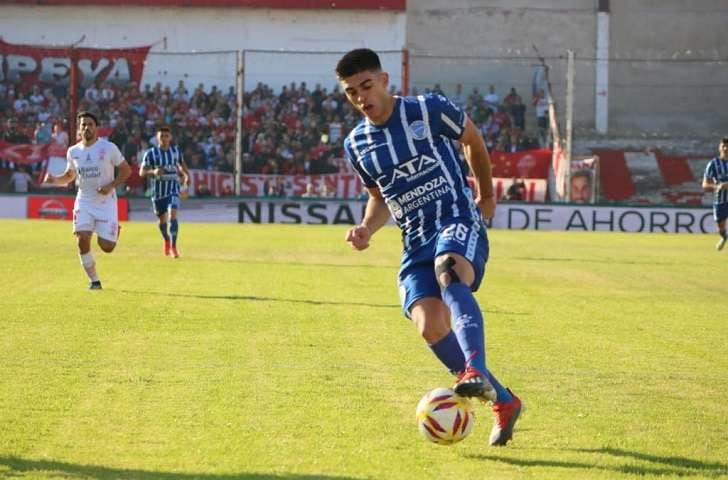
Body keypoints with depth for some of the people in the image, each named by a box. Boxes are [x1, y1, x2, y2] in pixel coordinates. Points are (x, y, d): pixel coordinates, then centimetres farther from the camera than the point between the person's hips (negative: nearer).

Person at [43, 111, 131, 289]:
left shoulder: (108, 148, -8)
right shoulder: (73, 152, 3)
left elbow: (126, 170, -1)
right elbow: (69, 176, 18)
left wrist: (111, 186, -16)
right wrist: (53, 180, -3)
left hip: (106, 201, -2)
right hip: (84, 202, 3)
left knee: (106, 247, -5)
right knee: (82, 240, -17)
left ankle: (115, 231, 33)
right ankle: (94, 280, 1)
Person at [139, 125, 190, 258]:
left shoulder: (176, 151, 3)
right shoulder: (151, 153, -6)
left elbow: (181, 164, 23)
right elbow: (142, 172, -10)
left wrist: (186, 176, 8)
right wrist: (153, 172, -29)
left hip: (173, 188, 0)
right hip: (158, 190, 0)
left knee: (173, 215, -20)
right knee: (162, 219, 13)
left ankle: (173, 247, -20)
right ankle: (167, 240, 43)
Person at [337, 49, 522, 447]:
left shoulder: (429, 111, -3)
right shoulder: (356, 145, 11)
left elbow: (472, 140, 15)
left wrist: (486, 195, 24)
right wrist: (367, 228, 5)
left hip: (459, 223, -4)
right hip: (416, 242, 4)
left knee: (448, 269, -40)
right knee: (430, 327, -19)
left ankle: (475, 372, -58)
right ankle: (503, 402, -1)